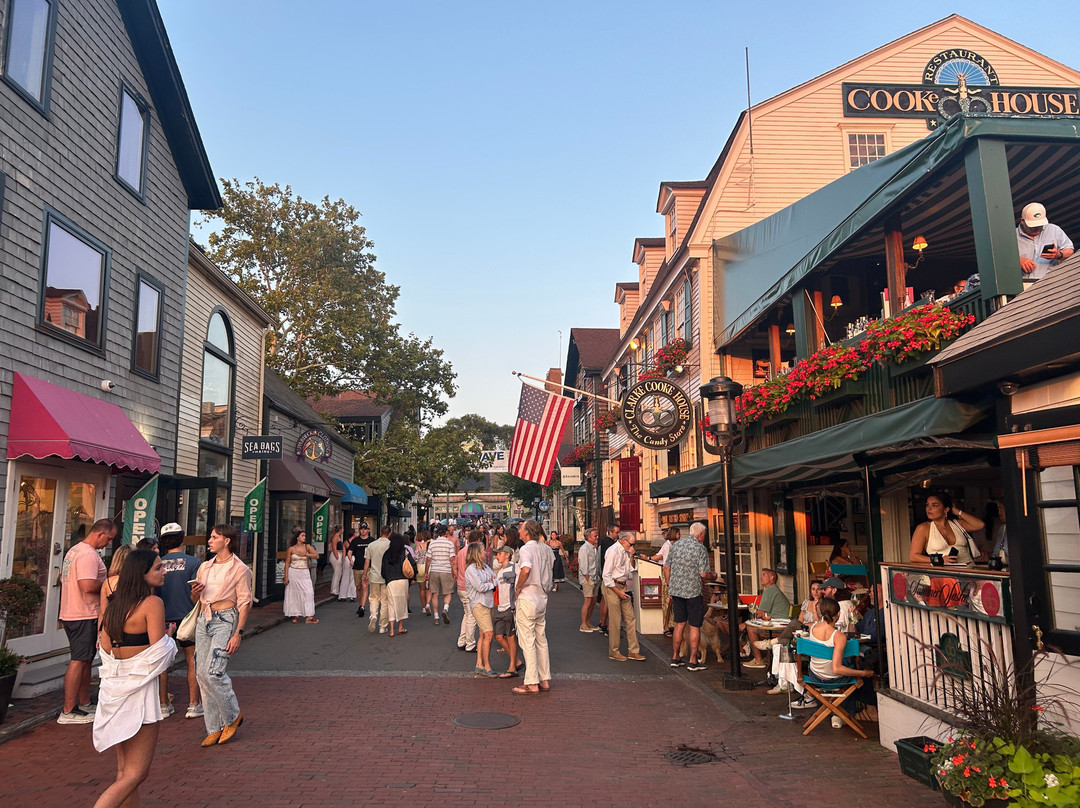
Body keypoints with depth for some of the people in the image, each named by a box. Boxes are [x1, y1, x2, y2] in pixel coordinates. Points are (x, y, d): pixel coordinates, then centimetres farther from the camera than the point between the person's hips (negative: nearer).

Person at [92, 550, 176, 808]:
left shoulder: (114, 602, 6)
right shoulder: (153, 603, -16)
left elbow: (105, 644, 8)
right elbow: (158, 652, -17)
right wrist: (169, 641, 3)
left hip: (114, 687, 8)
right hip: (139, 688, -8)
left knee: (124, 771, 17)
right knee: (136, 773, 1)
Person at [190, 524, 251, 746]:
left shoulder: (239, 569, -5)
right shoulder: (205, 567, 15)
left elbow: (244, 603, -7)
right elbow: (196, 599, 23)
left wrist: (238, 633, -15)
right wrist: (195, 592, -2)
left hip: (225, 620, -7)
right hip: (204, 620, 7)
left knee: (213, 672, -16)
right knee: (201, 674, 3)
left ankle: (232, 717, 7)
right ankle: (214, 728, 13)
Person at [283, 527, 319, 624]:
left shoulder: (307, 547, 4)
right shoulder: (291, 549, -1)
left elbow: (316, 555, -7)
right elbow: (287, 563, 2)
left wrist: (305, 554, -16)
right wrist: (286, 576, -2)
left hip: (304, 573, 1)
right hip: (293, 572, -1)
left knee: (308, 592, -7)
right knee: (294, 594, 2)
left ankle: (309, 616, -5)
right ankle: (296, 615, 14)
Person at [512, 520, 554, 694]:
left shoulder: (525, 549, -17)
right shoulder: (547, 549, 6)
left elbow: (526, 569, -35)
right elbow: (552, 562, 26)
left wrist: (518, 588, -21)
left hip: (527, 599, -8)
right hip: (542, 598, 8)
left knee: (527, 642, -1)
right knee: (541, 640, 15)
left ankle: (532, 683, 2)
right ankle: (545, 680, 20)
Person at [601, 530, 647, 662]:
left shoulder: (625, 551, 9)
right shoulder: (613, 552, -16)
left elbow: (631, 568, 20)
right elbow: (606, 575, -18)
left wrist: (631, 556, 4)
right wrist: (618, 591, -16)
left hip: (623, 586, 9)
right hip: (613, 587, -8)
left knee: (630, 618, 7)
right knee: (615, 620, -1)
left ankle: (633, 651, 13)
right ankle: (613, 652, 11)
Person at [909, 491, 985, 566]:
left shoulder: (957, 523, 16)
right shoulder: (923, 528, 4)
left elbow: (981, 525, 3)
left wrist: (958, 512, 8)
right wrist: (940, 560, -14)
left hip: (969, 568, 3)